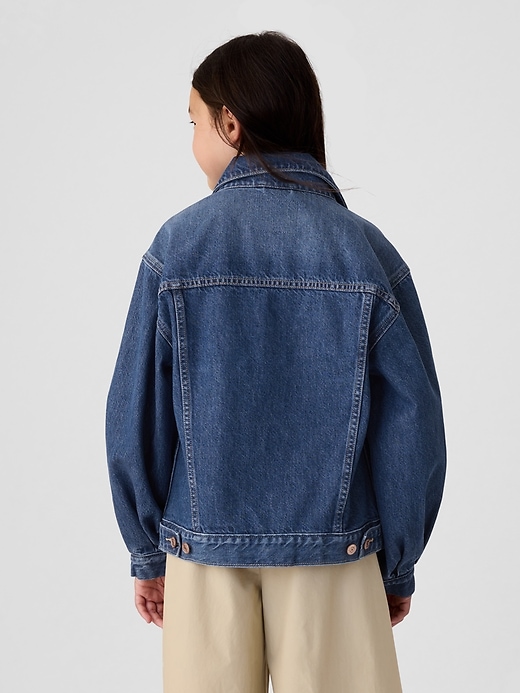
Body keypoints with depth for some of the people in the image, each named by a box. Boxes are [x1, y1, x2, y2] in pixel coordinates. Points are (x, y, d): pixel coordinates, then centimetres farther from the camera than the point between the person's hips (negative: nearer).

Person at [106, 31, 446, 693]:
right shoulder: (367, 250, -7)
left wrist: (147, 554, 8)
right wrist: (398, 565, 7)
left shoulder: (178, 245, -9)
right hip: (335, 556, 0)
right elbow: (412, 425, -5)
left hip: (205, 549, 0)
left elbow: (135, 416, -5)